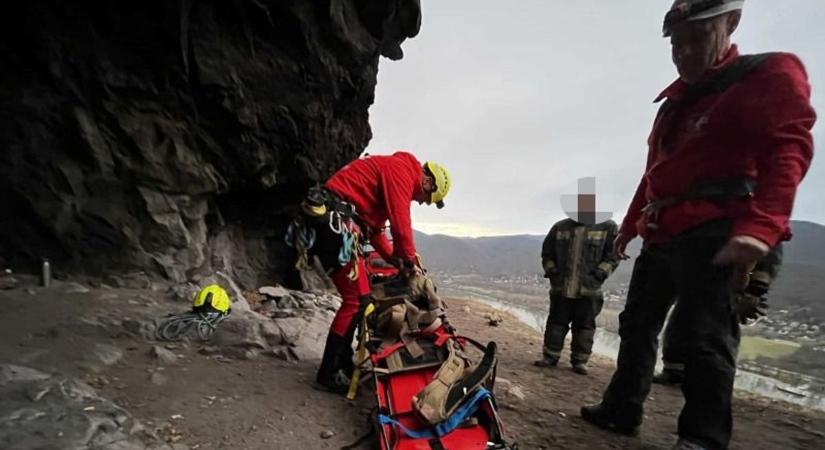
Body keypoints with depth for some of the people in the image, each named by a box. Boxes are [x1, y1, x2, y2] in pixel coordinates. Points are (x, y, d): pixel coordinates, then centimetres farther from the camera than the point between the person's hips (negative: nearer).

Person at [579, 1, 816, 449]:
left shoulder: (768, 74, 0)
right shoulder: (674, 101, 23)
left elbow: (787, 150, -15)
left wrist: (759, 227, -29)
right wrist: (629, 225, 24)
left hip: (712, 234, -8)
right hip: (662, 235, 9)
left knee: (704, 333, -7)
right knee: (637, 324, 10)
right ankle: (621, 409, 22)